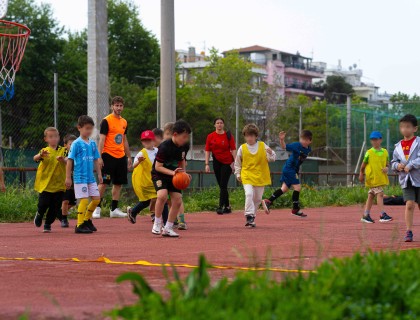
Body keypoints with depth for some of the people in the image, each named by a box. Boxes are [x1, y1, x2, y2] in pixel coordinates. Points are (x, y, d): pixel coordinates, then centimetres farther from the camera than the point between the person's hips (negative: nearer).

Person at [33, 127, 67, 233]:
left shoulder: (62, 151, 4)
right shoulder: (45, 151, 0)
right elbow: (35, 158, -17)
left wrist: (63, 160, -34)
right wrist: (41, 155, -40)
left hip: (59, 184, 1)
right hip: (45, 183, -1)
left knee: (55, 207, 2)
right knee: (43, 204, -3)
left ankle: (48, 224, 21)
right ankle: (39, 215, 30)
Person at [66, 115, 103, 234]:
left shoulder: (92, 143, 9)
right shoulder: (76, 144, -9)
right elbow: (70, 160, -9)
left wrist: (99, 174, 15)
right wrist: (68, 177, -10)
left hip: (91, 177, 6)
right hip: (80, 178, -6)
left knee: (96, 198, 8)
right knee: (84, 200, -8)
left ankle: (87, 220, 25)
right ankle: (79, 225, 1)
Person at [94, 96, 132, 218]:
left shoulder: (124, 122, 14)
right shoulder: (106, 121, -6)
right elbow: (101, 139, -10)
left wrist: (129, 157, 21)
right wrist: (99, 157, -17)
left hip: (121, 157, 7)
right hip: (108, 156, -7)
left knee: (118, 183, 7)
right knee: (104, 182, -6)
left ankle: (114, 209, 14)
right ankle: (97, 208, -1)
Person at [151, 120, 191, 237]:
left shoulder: (184, 146, -6)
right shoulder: (165, 147, -26)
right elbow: (158, 166, -22)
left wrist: (183, 173, 0)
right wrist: (172, 172, -32)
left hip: (174, 175, 6)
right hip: (159, 174, -6)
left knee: (177, 200, -4)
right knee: (162, 195, -30)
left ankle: (168, 228, 10)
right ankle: (157, 223, -12)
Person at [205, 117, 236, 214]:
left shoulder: (228, 136, -3)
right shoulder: (210, 136, 4)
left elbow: (233, 150, -4)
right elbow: (207, 151, 5)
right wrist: (207, 164, -2)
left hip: (227, 162, -4)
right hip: (216, 162, 4)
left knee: (223, 185, -11)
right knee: (221, 186, 8)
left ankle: (221, 207, -14)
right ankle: (227, 207, 18)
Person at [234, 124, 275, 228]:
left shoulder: (263, 146, -1)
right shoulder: (242, 148, -1)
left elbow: (272, 159, -3)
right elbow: (237, 163, 13)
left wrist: (270, 154, -24)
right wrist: (238, 174, 10)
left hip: (260, 177, 2)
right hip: (247, 176, -2)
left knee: (258, 199, 10)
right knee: (249, 194, -24)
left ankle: (252, 216, 27)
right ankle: (249, 216, -21)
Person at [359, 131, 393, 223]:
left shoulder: (385, 152, 6)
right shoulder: (369, 153, -5)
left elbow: (387, 163, 13)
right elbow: (363, 165, 3)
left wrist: (387, 168, -8)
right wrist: (361, 174, 6)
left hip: (381, 177, 5)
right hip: (372, 178, -5)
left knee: (371, 196, 11)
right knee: (379, 194, -14)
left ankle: (366, 215, 18)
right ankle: (383, 215, -16)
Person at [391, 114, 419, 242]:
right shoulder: (398, 146, 8)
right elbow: (393, 162, 14)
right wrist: (397, 166, -7)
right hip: (406, 180, 2)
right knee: (409, 204, -9)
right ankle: (409, 232, -6)